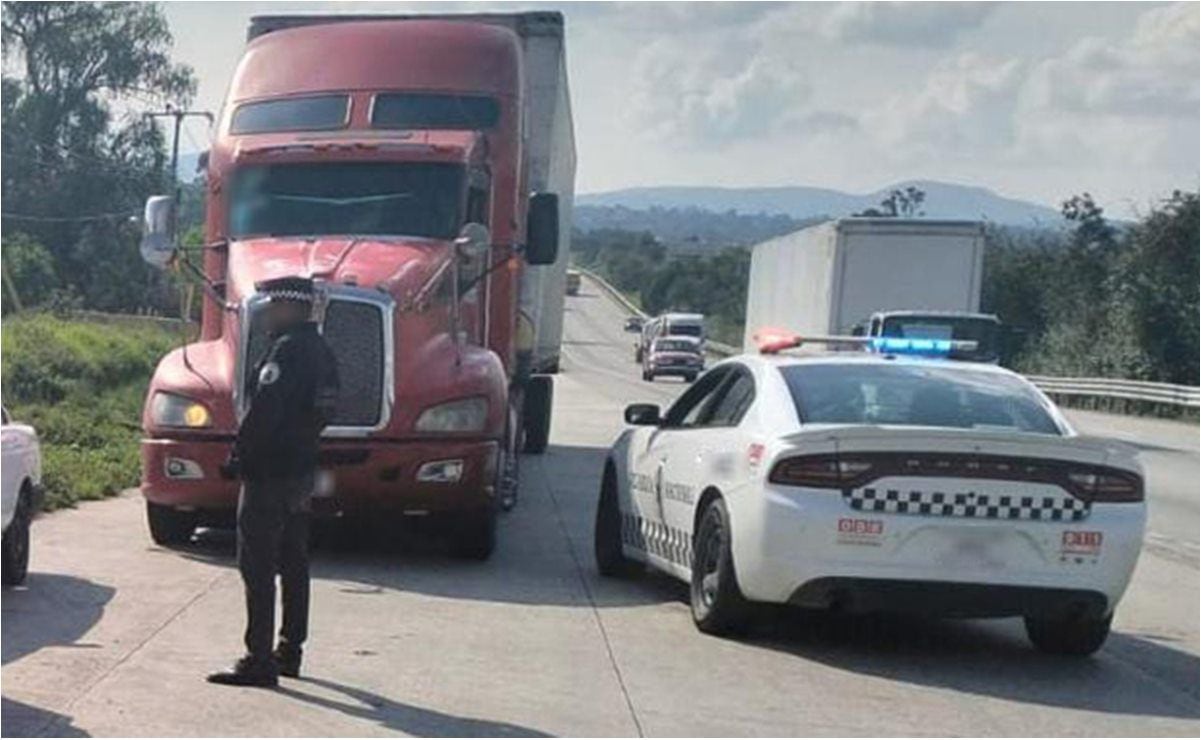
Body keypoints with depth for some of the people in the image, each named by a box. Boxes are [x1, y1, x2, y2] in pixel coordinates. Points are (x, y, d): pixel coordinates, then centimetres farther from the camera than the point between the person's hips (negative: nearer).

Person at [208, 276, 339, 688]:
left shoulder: (287, 350, -17)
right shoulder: (319, 350, 13)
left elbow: (264, 411, -23)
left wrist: (239, 456, -14)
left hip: (270, 473, -10)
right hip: (301, 470, 10)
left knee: (258, 568, -7)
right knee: (293, 564, 15)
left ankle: (259, 661, -7)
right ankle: (289, 652, 24)